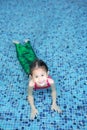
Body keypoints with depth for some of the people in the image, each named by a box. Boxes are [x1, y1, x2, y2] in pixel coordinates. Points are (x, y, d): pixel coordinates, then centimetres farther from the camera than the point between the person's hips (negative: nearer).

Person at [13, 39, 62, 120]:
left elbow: (53, 91, -22)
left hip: (39, 67, 2)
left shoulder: (50, 81, -46)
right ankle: (18, 45, 58)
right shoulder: (31, 83, -49)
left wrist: (54, 104, -26)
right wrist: (33, 108, -33)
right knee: (22, 58, 31)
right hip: (30, 69, -2)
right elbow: (30, 95, -28)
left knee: (31, 56, 33)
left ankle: (27, 43, 61)